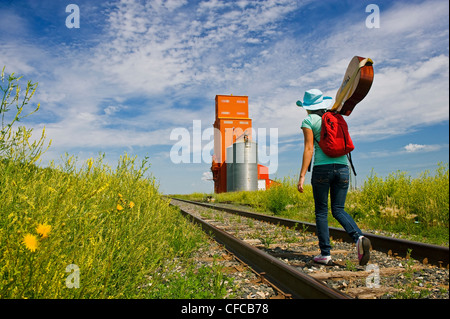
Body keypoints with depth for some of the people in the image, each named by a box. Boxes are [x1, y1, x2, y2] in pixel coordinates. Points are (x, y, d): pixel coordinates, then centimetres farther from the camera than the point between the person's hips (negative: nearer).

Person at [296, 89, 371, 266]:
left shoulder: (309, 121, 0)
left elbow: (309, 149, -9)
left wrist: (302, 176, -10)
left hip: (322, 168, -4)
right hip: (342, 167, 5)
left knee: (321, 212, 7)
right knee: (338, 210, 11)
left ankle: (325, 254, 7)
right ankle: (359, 238, -13)